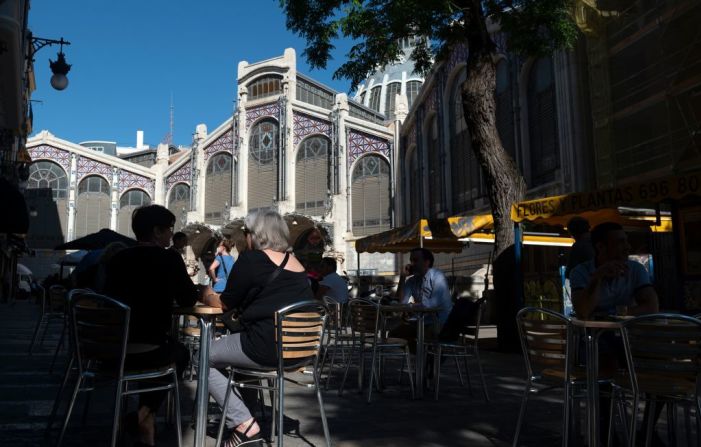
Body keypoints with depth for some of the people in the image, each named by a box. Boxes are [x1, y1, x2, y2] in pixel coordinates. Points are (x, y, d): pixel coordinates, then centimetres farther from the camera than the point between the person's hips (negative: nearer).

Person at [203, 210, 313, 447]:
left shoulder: (251, 259, -6)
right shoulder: (295, 263, 14)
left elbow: (226, 303, 2)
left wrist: (207, 297, 22)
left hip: (267, 347, -9)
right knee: (228, 343, 31)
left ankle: (244, 425, 1)